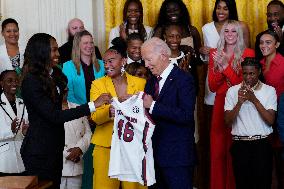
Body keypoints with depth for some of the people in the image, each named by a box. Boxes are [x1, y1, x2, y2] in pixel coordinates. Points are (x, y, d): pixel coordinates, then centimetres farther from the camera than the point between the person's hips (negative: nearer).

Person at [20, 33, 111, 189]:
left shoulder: (46, 78, 13)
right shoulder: (31, 82, -17)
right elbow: (54, 116, -25)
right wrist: (93, 105, -27)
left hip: (53, 148, 9)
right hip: (39, 151, -9)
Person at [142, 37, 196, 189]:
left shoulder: (183, 79, -10)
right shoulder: (151, 81, 15)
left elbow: (185, 115, -22)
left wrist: (153, 105, -20)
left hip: (177, 156, -7)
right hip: (157, 154, 7)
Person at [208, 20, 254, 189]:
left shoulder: (248, 53, -1)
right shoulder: (215, 54, 10)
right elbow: (212, 87, 7)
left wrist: (226, 66, -16)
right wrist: (219, 69, -10)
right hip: (220, 104, 3)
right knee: (218, 149, 3)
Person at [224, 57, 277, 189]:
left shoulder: (269, 91, 1)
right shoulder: (232, 91, 4)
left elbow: (270, 120, -8)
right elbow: (228, 121, -2)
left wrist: (254, 99, -15)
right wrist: (239, 102, -16)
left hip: (262, 144, -1)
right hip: (240, 144, 1)